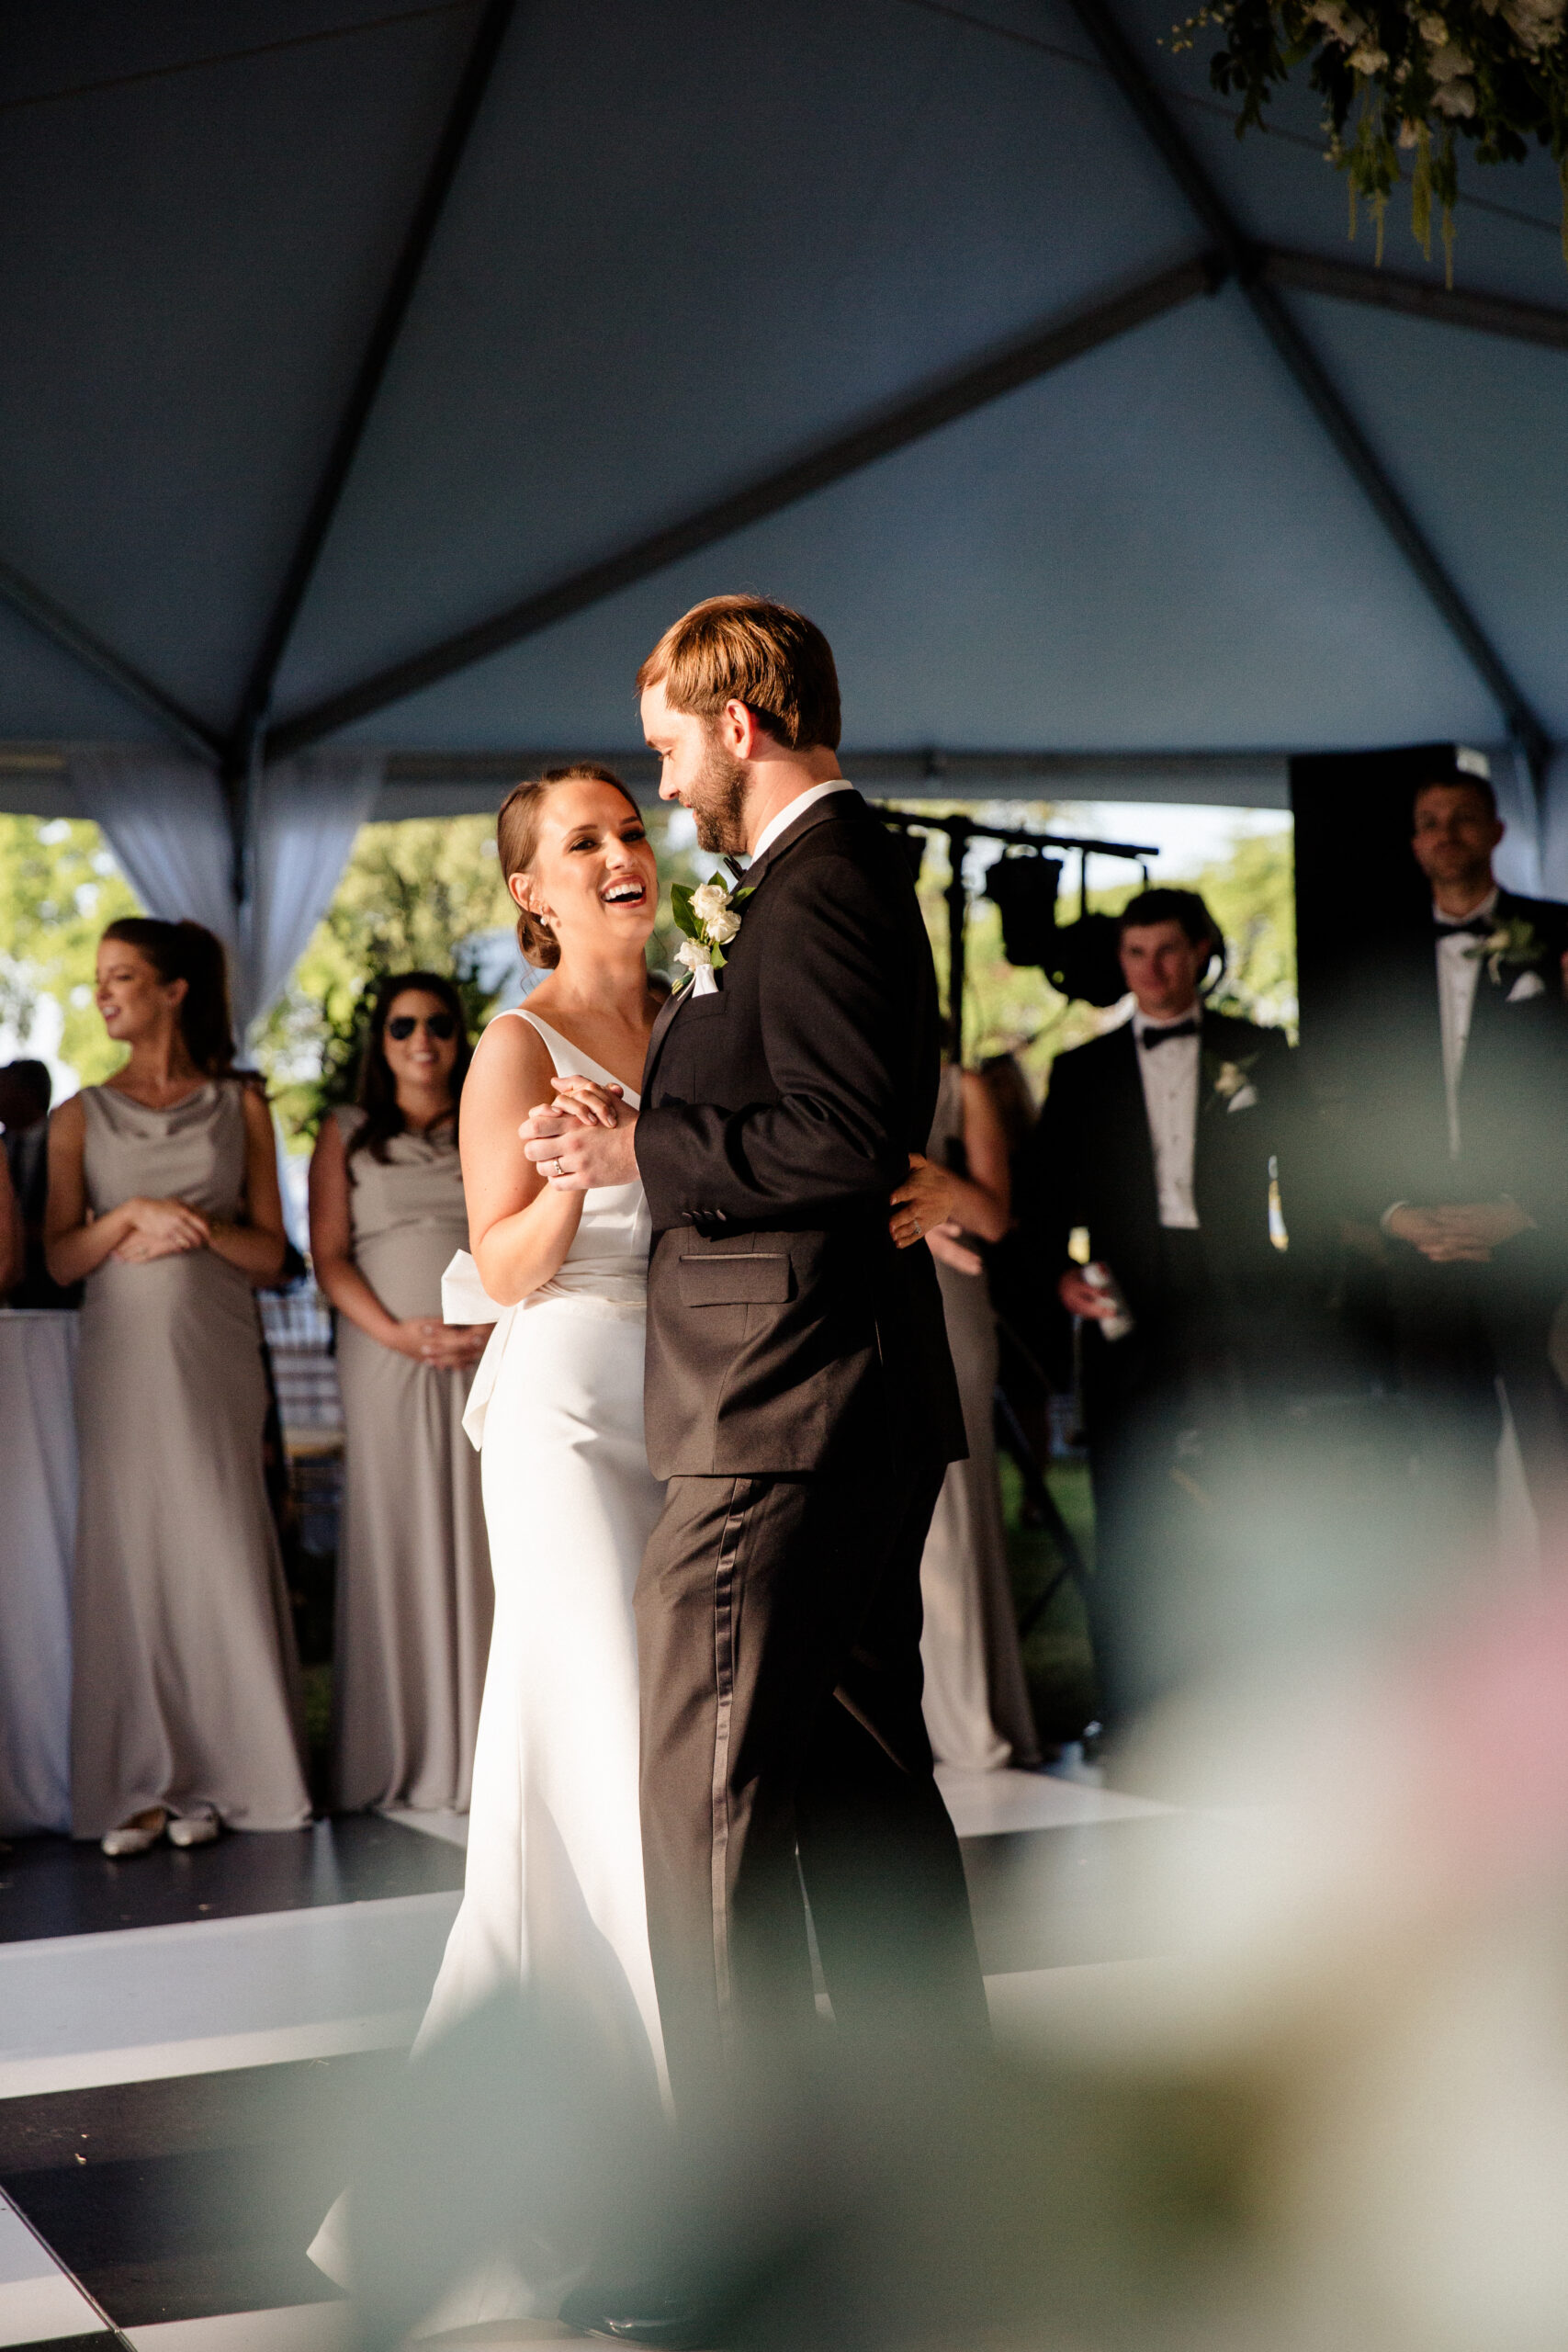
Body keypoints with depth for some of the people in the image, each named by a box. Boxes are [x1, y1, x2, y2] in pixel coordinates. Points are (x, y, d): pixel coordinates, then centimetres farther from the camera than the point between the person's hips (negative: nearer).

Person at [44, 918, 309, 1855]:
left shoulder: (240, 1107, 8)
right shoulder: (83, 1117, 10)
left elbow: (271, 1252, 6)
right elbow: (61, 1257, 3)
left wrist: (199, 1229, -11)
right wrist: (132, 1216, -12)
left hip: (215, 1355, 0)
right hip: (122, 1356, 1)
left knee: (219, 1549, -2)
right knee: (128, 1550, -3)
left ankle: (215, 1776, 5)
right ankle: (138, 1786, 1)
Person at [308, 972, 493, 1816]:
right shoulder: (347, 1136, 11)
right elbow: (328, 1254, 2)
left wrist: (498, 1328, -10)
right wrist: (397, 1333, -12)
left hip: (488, 1357, 1)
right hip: (384, 1358, -1)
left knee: (480, 1538, -2)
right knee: (395, 1536, -2)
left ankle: (477, 1745, 3)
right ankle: (397, 1755, 1)